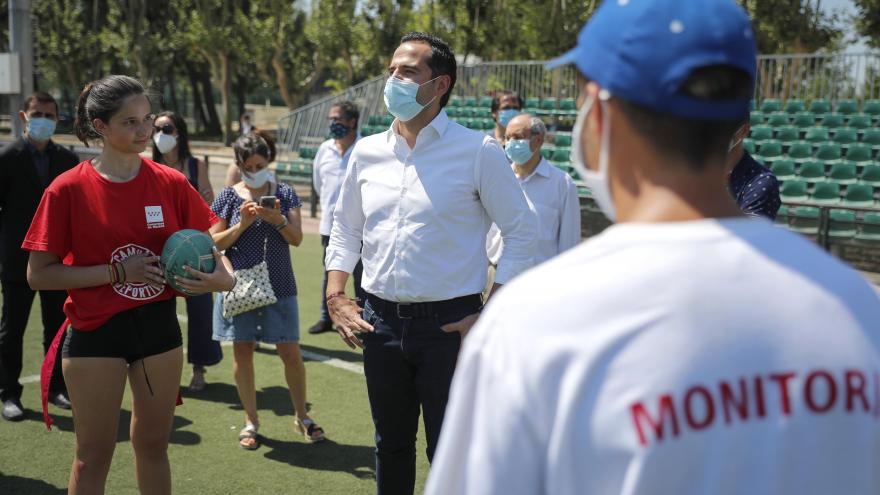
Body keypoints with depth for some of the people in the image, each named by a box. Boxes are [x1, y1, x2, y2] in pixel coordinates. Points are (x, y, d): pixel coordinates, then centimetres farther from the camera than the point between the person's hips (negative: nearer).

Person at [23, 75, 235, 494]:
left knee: (153, 445, 16)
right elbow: (39, 275, -12)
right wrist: (117, 272, -19)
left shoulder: (171, 184, -2)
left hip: (159, 327, 3)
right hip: (95, 333, -3)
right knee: (94, 455, 7)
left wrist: (223, 277, -16)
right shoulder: (69, 189, -11)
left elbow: (207, 246, 7)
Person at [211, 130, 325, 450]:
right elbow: (215, 242, -2)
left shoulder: (285, 194, 3)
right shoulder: (229, 197, 1)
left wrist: (278, 220, -21)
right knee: (242, 351, 5)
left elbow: (297, 238, -3)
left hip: (279, 287, 0)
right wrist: (242, 224, -17)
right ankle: (251, 421, 18)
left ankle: (302, 417, 18)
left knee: (291, 353, 1)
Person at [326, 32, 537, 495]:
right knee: (391, 447, 18)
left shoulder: (478, 151, -8)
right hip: (380, 320, 5)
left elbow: (521, 232, -5)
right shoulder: (366, 152, 6)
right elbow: (344, 229, 15)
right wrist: (336, 297, 4)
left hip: (449, 323, -4)